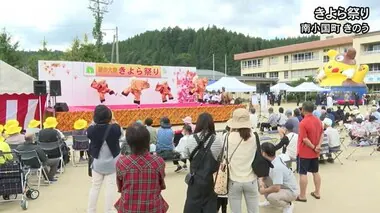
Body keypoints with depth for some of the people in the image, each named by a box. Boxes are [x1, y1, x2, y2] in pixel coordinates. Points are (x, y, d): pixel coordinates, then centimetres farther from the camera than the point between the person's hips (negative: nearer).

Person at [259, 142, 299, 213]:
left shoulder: (277, 167, -33)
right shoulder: (274, 159, -6)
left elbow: (276, 188, -35)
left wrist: (264, 191, -18)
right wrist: (261, 181, -12)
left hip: (291, 191, -9)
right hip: (282, 186, 9)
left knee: (271, 197, -34)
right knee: (262, 180, 2)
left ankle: (288, 206, -3)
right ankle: (270, 201, 19)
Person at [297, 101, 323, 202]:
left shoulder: (303, 123, -20)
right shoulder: (318, 120, 3)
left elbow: (304, 139, -22)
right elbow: (322, 134, 6)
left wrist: (313, 147, -12)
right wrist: (318, 146, -4)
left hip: (304, 152, -7)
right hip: (315, 152, 7)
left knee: (303, 174, 0)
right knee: (316, 172, 16)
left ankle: (302, 196, 6)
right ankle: (317, 193, 26)